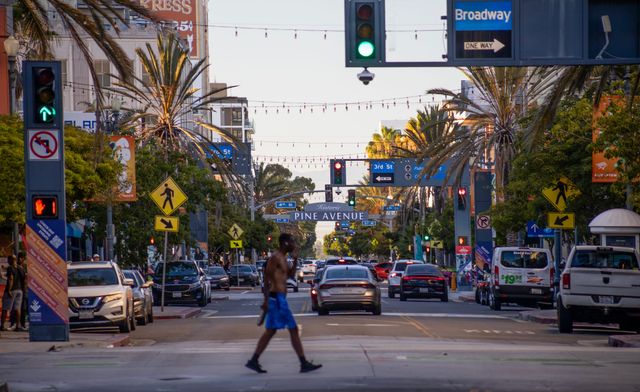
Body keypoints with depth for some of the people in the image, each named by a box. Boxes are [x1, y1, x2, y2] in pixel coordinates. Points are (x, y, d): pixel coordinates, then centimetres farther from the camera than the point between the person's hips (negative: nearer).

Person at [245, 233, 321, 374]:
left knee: (270, 331, 11)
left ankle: (253, 361, 12)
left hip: (278, 298, 10)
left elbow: (291, 274, 24)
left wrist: (295, 259, 11)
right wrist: (266, 300, -22)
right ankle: (304, 364, -4)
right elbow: (267, 279, -18)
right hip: (277, 298, -10)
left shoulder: (282, 259, 15)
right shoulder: (275, 258, -14)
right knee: (293, 330, -6)